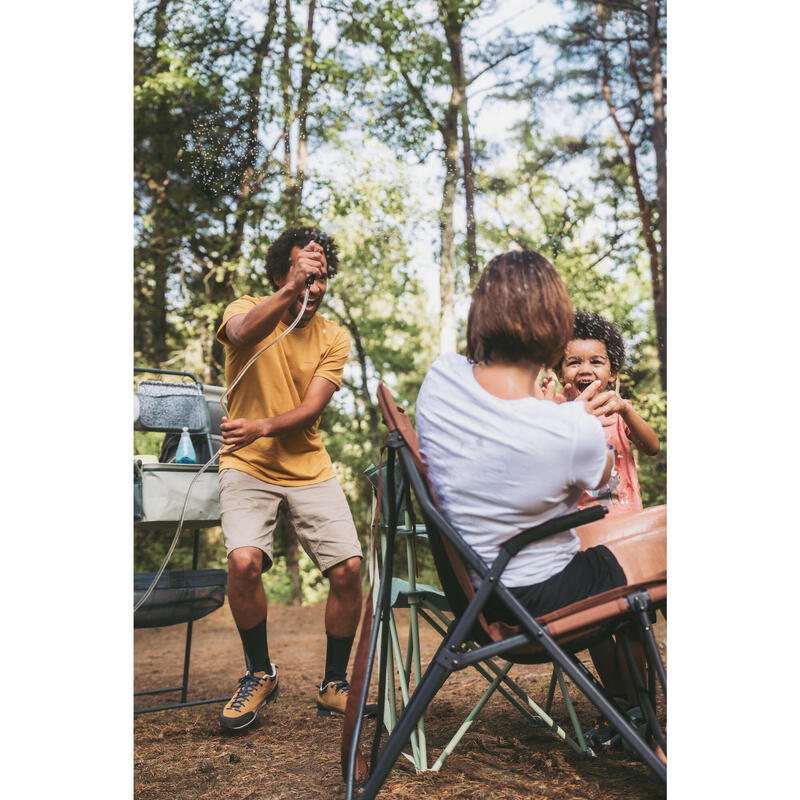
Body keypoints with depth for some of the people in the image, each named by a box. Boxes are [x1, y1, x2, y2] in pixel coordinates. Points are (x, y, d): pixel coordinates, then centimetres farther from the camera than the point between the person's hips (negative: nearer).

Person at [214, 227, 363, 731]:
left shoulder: (333, 339, 2)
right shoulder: (249, 311, -2)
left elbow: (311, 409, -11)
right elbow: (242, 334, -29)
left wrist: (260, 428, -28)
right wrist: (291, 292, -42)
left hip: (310, 469, 2)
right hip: (248, 467, -2)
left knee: (349, 567, -11)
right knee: (244, 561, -24)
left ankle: (334, 684, 12)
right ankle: (260, 674, 2)